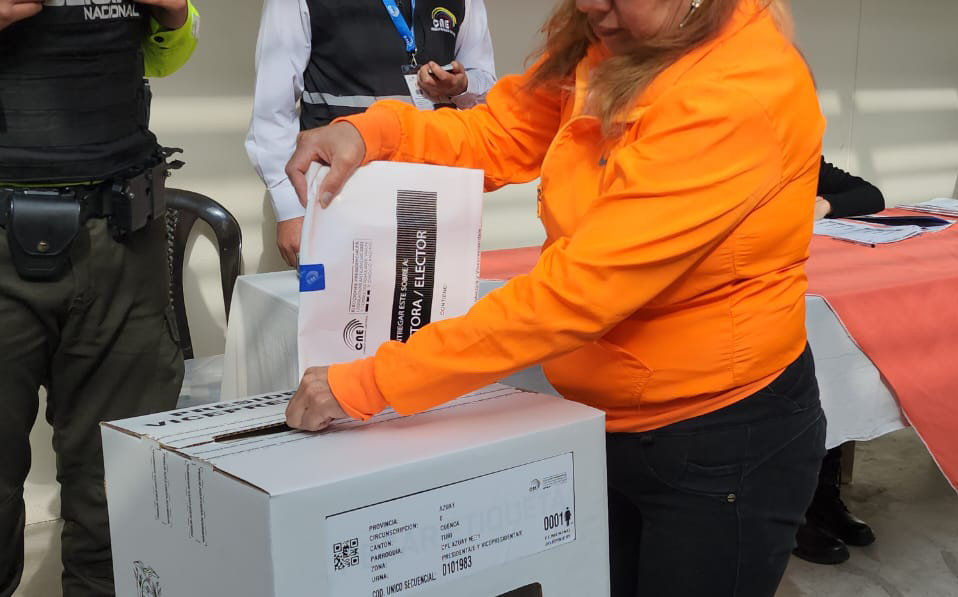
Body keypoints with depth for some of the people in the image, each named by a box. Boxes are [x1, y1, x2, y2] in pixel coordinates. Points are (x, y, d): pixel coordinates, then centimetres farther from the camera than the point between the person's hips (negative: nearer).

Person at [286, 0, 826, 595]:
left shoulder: (740, 94, -28)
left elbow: (578, 290, -32)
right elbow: (498, 134, 5)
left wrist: (370, 384, -30)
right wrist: (371, 132, -15)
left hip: (727, 443, -7)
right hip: (605, 422, 7)